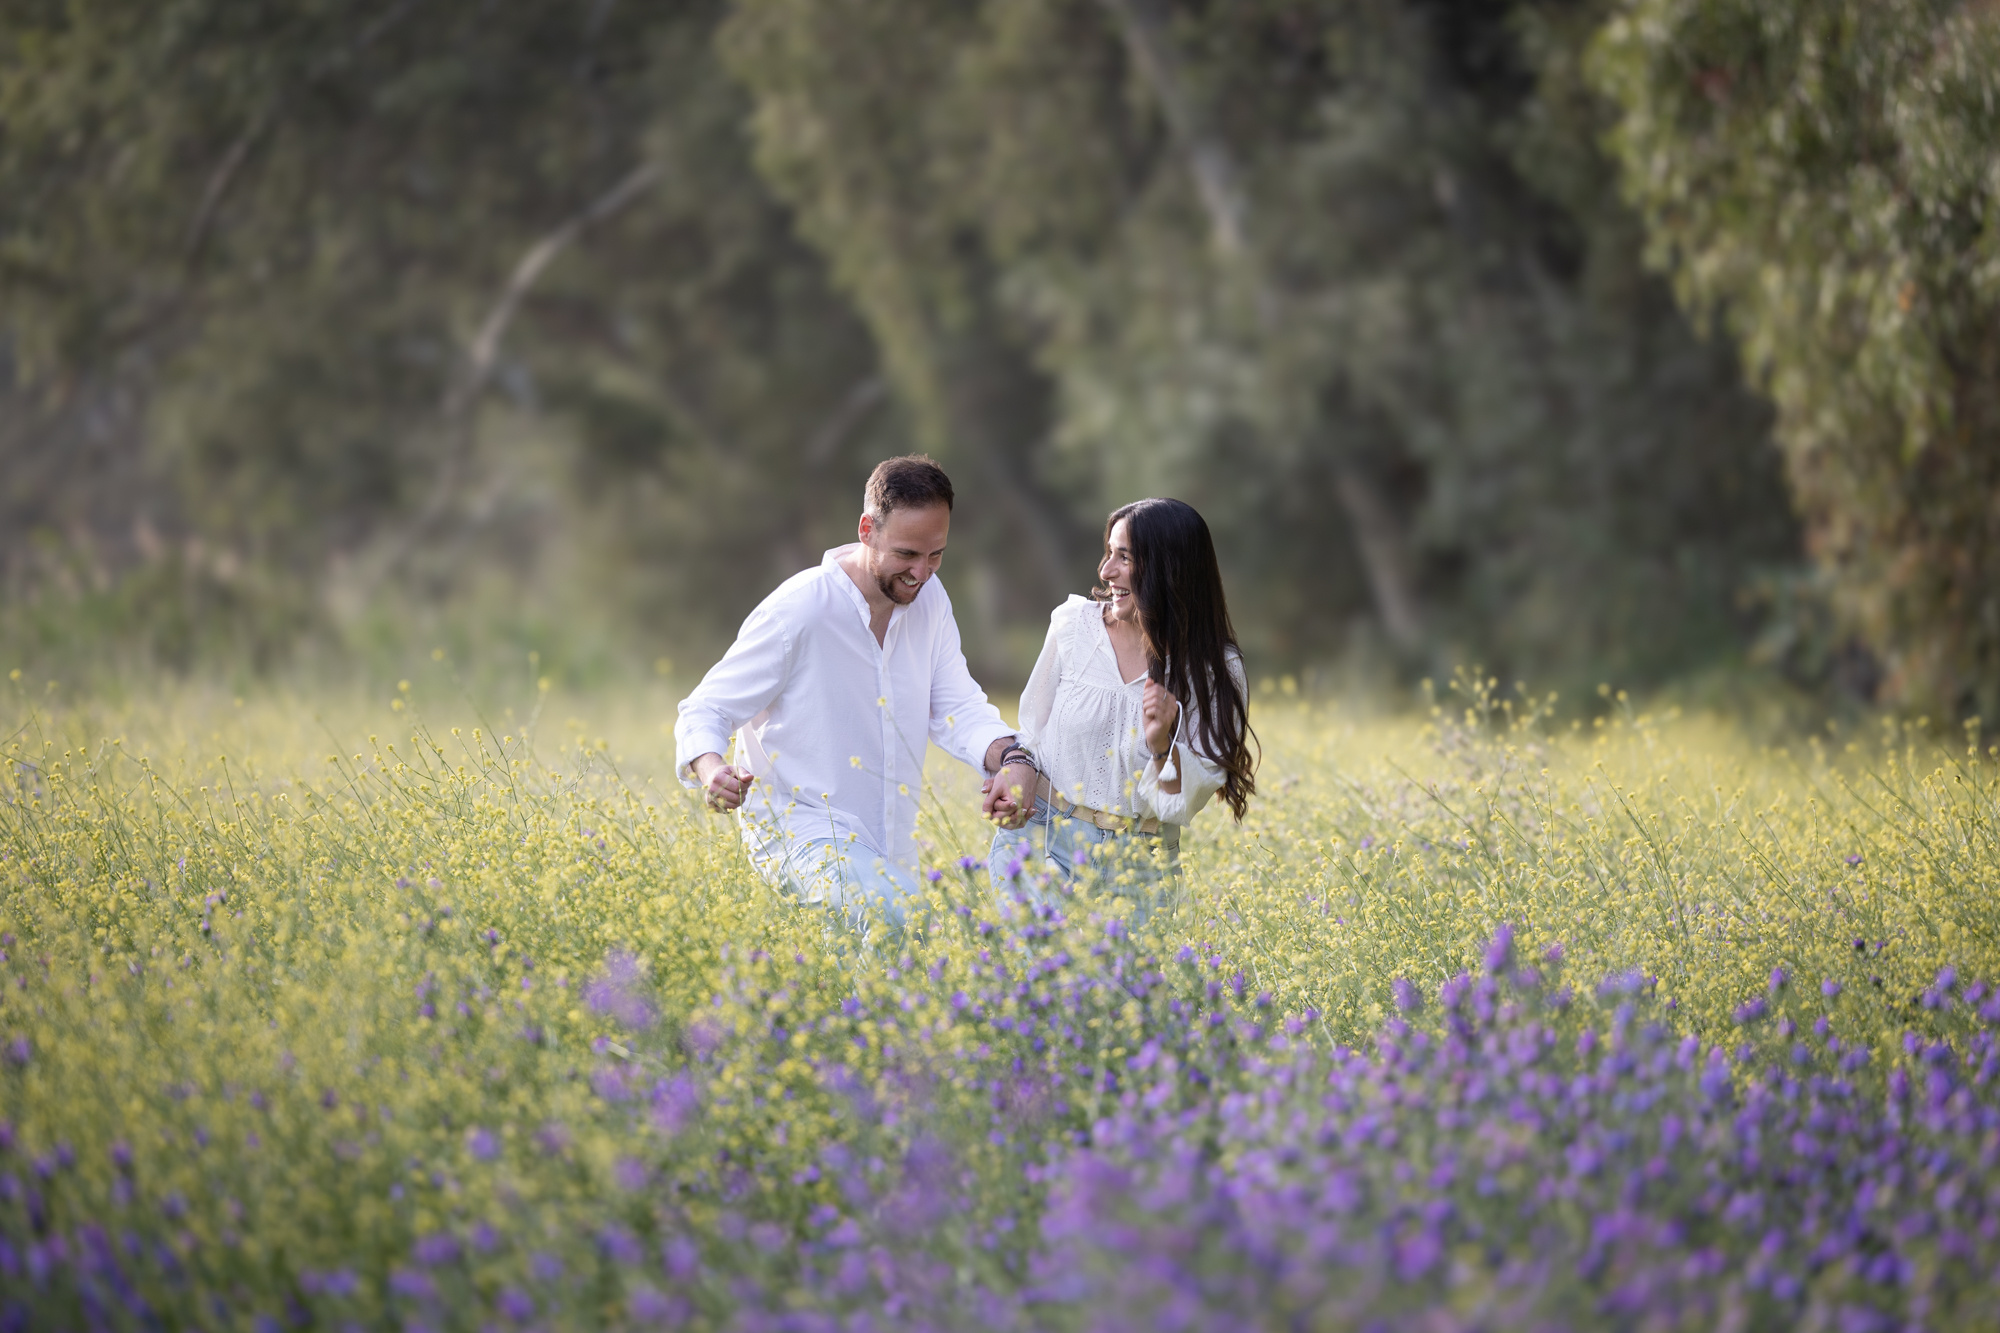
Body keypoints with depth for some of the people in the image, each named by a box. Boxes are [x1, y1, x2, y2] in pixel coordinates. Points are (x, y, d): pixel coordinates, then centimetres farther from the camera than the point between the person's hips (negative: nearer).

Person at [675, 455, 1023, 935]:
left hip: (891, 852, 8)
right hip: (799, 830, -7)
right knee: (897, 914, -33)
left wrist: (1008, 757, -18)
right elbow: (704, 713, -11)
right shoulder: (798, 610, -16)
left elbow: (955, 708, 5)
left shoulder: (929, 599, 4)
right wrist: (712, 771, -34)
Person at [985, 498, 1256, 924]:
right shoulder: (1075, 624, -3)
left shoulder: (1215, 670, -7)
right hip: (1042, 839, 1)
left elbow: (1186, 801, -6)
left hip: (1137, 867, -1)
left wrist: (1163, 746, -24)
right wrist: (1019, 764, -10)